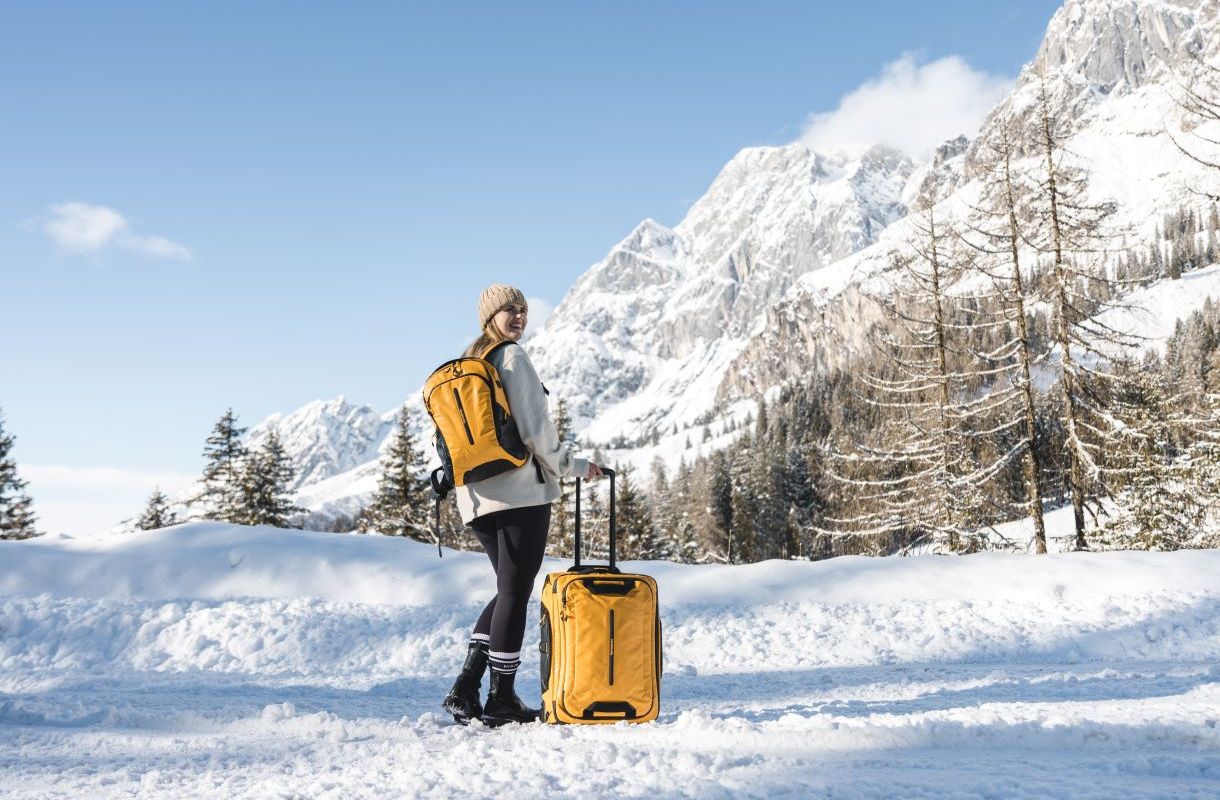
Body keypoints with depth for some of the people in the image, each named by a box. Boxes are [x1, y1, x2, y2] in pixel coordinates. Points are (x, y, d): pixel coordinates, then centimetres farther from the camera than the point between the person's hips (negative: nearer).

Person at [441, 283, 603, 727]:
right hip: (520, 490, -8)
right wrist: (574, 466, -1)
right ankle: (501, 699, 5)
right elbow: (536, 428, -12)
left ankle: (466, 688, 12)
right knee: (515, 592, -1)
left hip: (476, 496, 8)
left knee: (509, 589, 18)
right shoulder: (512, 357, -7)